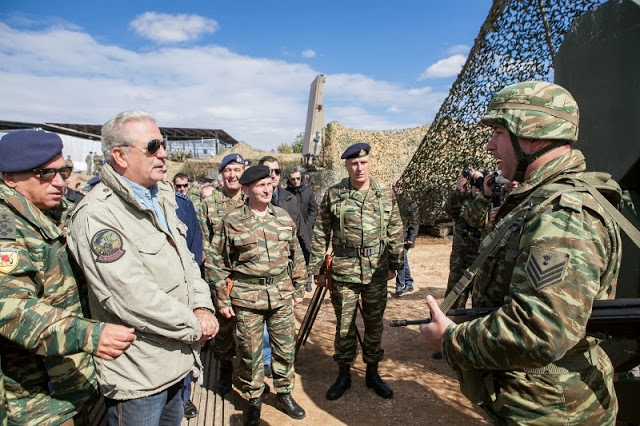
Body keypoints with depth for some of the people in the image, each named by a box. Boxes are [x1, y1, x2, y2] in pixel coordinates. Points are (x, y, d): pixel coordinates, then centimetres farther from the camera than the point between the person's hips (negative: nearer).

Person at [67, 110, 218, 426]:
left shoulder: (161, 198, 7)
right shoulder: (97, 215, -21)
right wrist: (195, 327, -16)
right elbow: (132, 297, -27)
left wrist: (202, 307, -7)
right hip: (138, 375, -8)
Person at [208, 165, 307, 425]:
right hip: (246, 296, -3)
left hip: (281, 294, 3)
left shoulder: (284, 217, 3)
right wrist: (222, 300, -2)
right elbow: (220, 262, -2)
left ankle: (284, 394, 36)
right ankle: (254, 399, 33)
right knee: (250, 351, 11)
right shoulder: (231, 221, -7)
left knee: (285, 346, 14)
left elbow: (296, 256, 10)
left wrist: (299, 288, 11)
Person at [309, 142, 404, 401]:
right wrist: (317, 269, -1)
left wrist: (395, 264, 7)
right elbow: (320, 235, 0)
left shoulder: (386, 195, 3)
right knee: (344, 326, 9)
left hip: (377, 273, 2)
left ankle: (372, 373, 32)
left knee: (374, 324, 14)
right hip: (344, 272, -2)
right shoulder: (333, 195, -3)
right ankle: (344, 374, 28)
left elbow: (395, 232, 8)